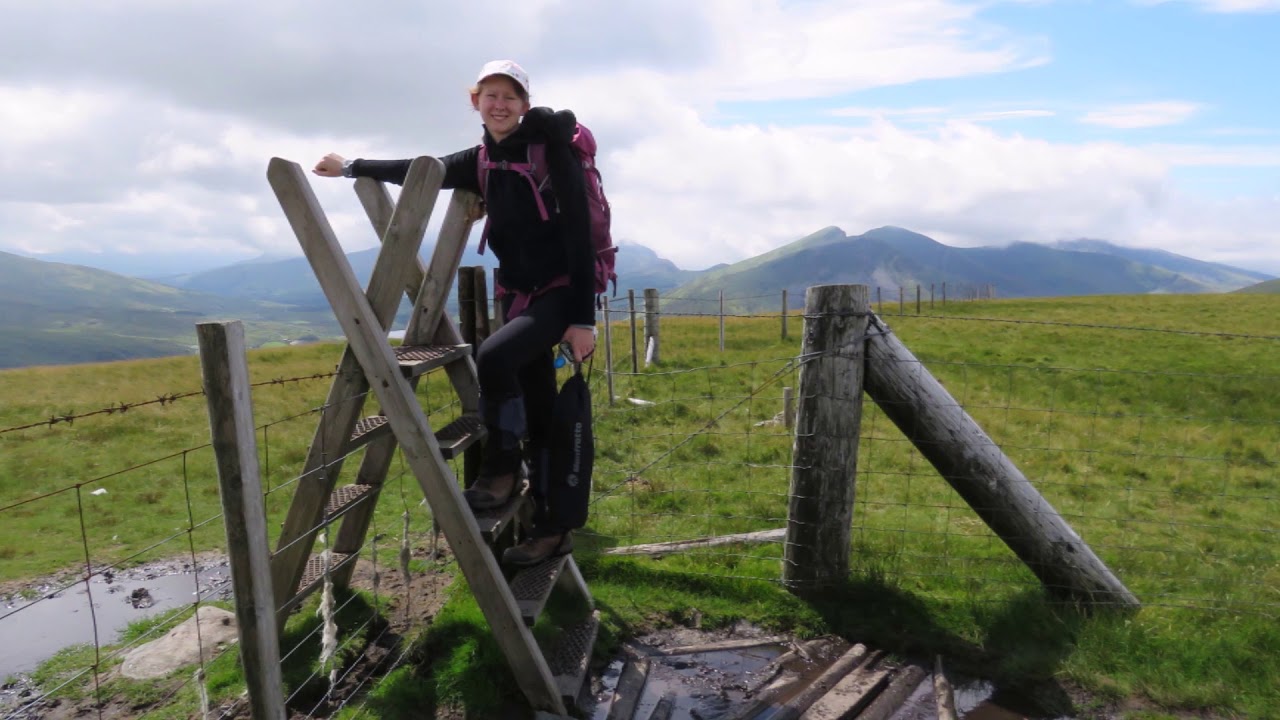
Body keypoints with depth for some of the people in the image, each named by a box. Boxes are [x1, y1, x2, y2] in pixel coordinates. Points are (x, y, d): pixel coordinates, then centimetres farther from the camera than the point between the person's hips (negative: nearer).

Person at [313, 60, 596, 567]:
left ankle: (502, 469, -7)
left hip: (562, 291, -6)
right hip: (518, 293, 6)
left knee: (494, 356, -29)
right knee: (538, 416, 6)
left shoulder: (551, 150, -10)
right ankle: (552, 526, 17)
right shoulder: (481, 161, 6)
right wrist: (353, 167, 28)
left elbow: (579, 231, -15)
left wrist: (583, 318, -21)